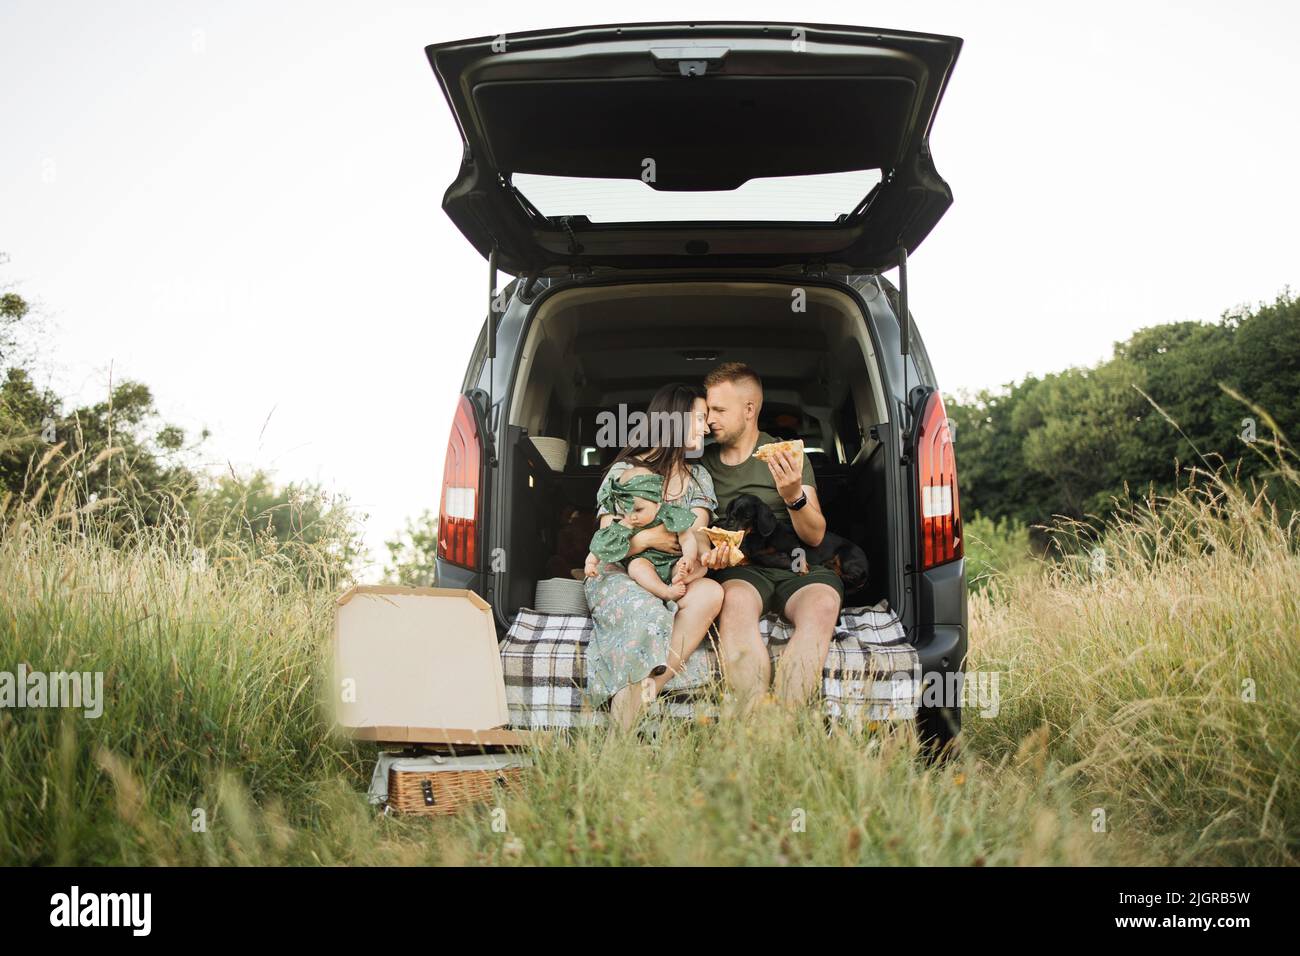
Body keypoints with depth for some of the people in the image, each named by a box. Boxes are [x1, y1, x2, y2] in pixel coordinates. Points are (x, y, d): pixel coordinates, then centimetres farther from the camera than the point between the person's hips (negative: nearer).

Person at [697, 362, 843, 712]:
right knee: (736, 600, -38)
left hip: (794, 565, 0)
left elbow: (815, 536, 6)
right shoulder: (703, 461, 16)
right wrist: (706, 552, -4)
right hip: (738, 569, 0)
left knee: (823, 603, -36)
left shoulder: (788, 456, 11)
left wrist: (794, 496, -14)